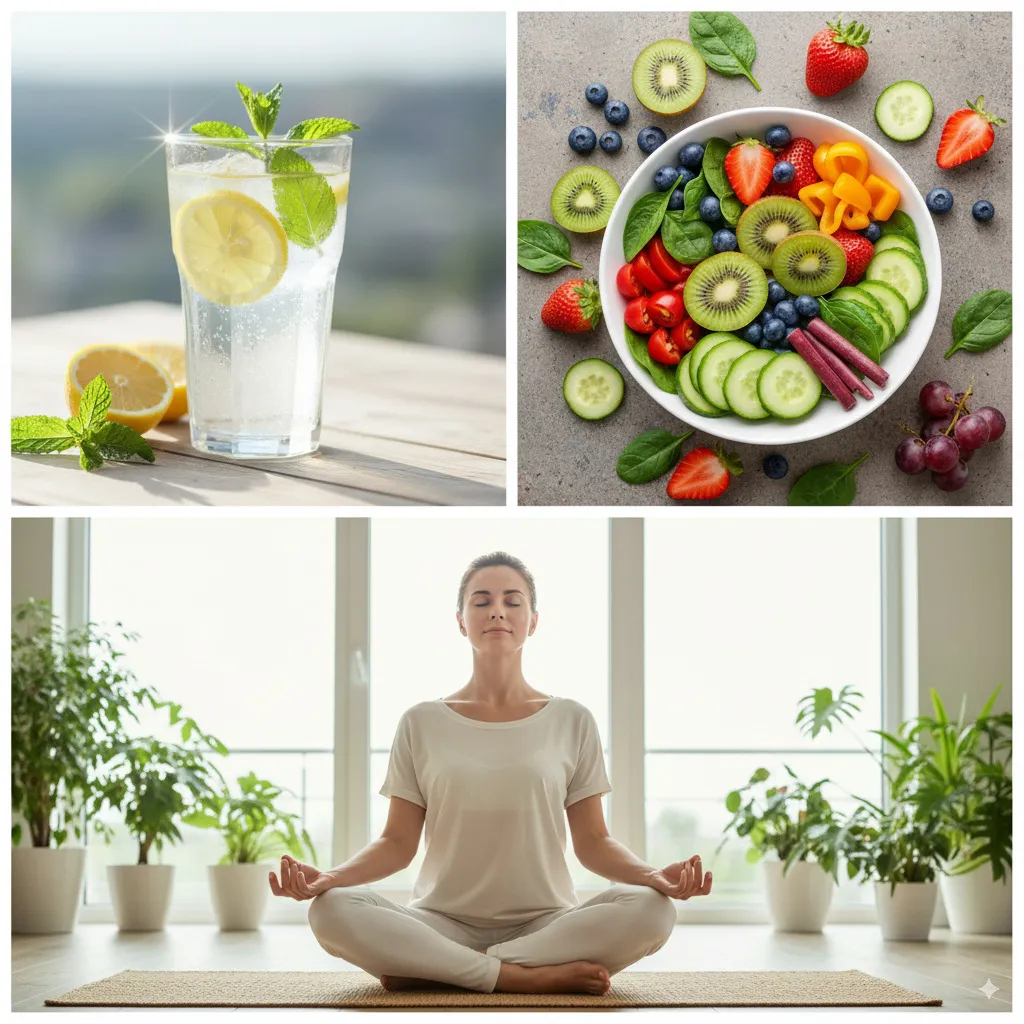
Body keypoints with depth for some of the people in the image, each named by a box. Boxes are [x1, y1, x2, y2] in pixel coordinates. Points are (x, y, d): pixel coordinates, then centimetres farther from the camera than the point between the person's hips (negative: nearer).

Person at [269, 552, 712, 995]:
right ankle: (538, 976, -30)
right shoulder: (422, 724, 8)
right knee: (333, 911, -30)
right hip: (443, 922, -1)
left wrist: (652, 874, -16)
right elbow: (398, 842, 5)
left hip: (545, 923, 1)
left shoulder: (572, 721, 8)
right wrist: (329, 877, -15)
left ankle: (433, 969, -24)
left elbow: (592, 841, 5)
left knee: (651, 910, -31)